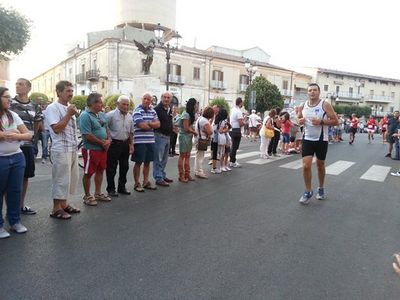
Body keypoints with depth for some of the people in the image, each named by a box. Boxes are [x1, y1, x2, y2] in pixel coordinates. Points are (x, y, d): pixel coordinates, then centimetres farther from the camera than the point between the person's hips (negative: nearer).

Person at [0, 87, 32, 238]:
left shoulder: (13, 115, 5)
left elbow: (28, 135, 2)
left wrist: (16, 136, -16)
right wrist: (13, 132, -9)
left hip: (17, 157, 4)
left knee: (15, 191, 9)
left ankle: (15, 221, 21)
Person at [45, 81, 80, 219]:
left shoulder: (69, 108, 16)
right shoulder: (52, 108, -9)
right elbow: (56, 129, -19)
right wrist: (69, 114, -17)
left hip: (73, 149, 8)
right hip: (61, 150, -8)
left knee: (71, 177, 13)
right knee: (61, 179, -2)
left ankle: (64, 204, 25)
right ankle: (56, 209, 9)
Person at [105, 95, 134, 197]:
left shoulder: (129, 116, 11)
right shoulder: (111, 115, -9)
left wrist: (131, 144, 15)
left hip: (125, 144, 6)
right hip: (113, 144, -6)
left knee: (124, 167, 13)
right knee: (111, 168, 2)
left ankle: (122, 187, 27)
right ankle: (111, 189, 14)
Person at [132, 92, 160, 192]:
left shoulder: (153, 111, 12)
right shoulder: (137, 111, -8)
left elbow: (158, 124, 3)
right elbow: (141, 125, -17)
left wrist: (148, 123, -13)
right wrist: (152, 125, -2)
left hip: (150, 140, 6)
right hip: (140, 141, -6)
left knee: (147, 162, 14)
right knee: (138, 162, 3)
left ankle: (146, 182, 25)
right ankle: (137, 183, 14)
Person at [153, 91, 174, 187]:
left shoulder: (169, 109, 13)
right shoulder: (157, 109, -12)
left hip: (167, 136, 9)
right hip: (159, 135, -9)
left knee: (164, 159, 16)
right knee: (158, 159, -3)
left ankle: (163, 176, 27)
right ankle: (159, 178, 2)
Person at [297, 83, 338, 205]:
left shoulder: (325, 105, -9)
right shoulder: (303, 106, 2)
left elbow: (335, 121, -10)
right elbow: (298, 118, 18)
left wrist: (321, 121, -24)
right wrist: (300, 121, -6)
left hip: (321, 140, -2)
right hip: (307, 139, 2)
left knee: (320, 165, 13)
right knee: (306, 166, -7)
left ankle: (321, 189, 35)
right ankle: (308, 191, 11)